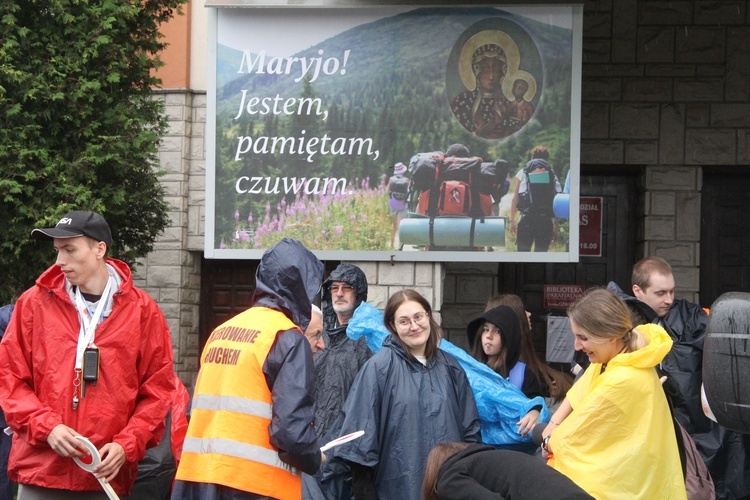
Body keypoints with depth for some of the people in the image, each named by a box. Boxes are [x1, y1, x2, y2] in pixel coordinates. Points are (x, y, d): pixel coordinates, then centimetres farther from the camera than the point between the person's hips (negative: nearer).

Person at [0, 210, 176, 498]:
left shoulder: (142, 310, 3)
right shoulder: (35, 302, 3)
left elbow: (157, 388, 5)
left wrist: (127, 446, -7)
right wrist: (46, 427, -10)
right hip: (40, 472, 0)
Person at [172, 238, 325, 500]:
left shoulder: (220, 332, 13)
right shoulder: (288, 338, -9)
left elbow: (200, 409, 15)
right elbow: (291, 427, -16)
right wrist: (315, 459, 3)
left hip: (198, 478, 7)